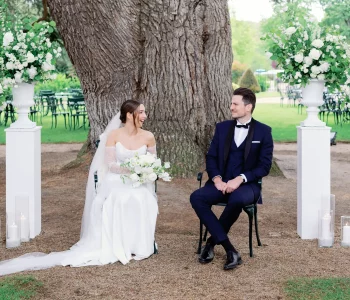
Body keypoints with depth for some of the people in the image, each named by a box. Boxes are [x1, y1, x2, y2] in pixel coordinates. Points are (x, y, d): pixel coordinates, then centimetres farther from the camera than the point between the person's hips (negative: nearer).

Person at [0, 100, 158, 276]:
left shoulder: (148, 137, 3)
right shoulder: (113, 135, -2)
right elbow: (110, 165, -6)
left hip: (139, 184, 1)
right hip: (117, 182, -1)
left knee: (140, 201, -33)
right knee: (118, 201, -35)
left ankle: (138, 246, -21)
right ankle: (118, 247, -27)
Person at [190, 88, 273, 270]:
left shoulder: (263, 131, 1)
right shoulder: (222, 127, 11)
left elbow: (264, 166, -5)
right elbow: (211, 157, 9)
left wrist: (240, 179, -18)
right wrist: (217, 179, -11)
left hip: (247, 185, -4)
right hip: (222, 183, 4)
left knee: (237, 200, -39)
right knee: (196, 197, -26)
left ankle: (212, 241, -13)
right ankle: (230, 250, -26)